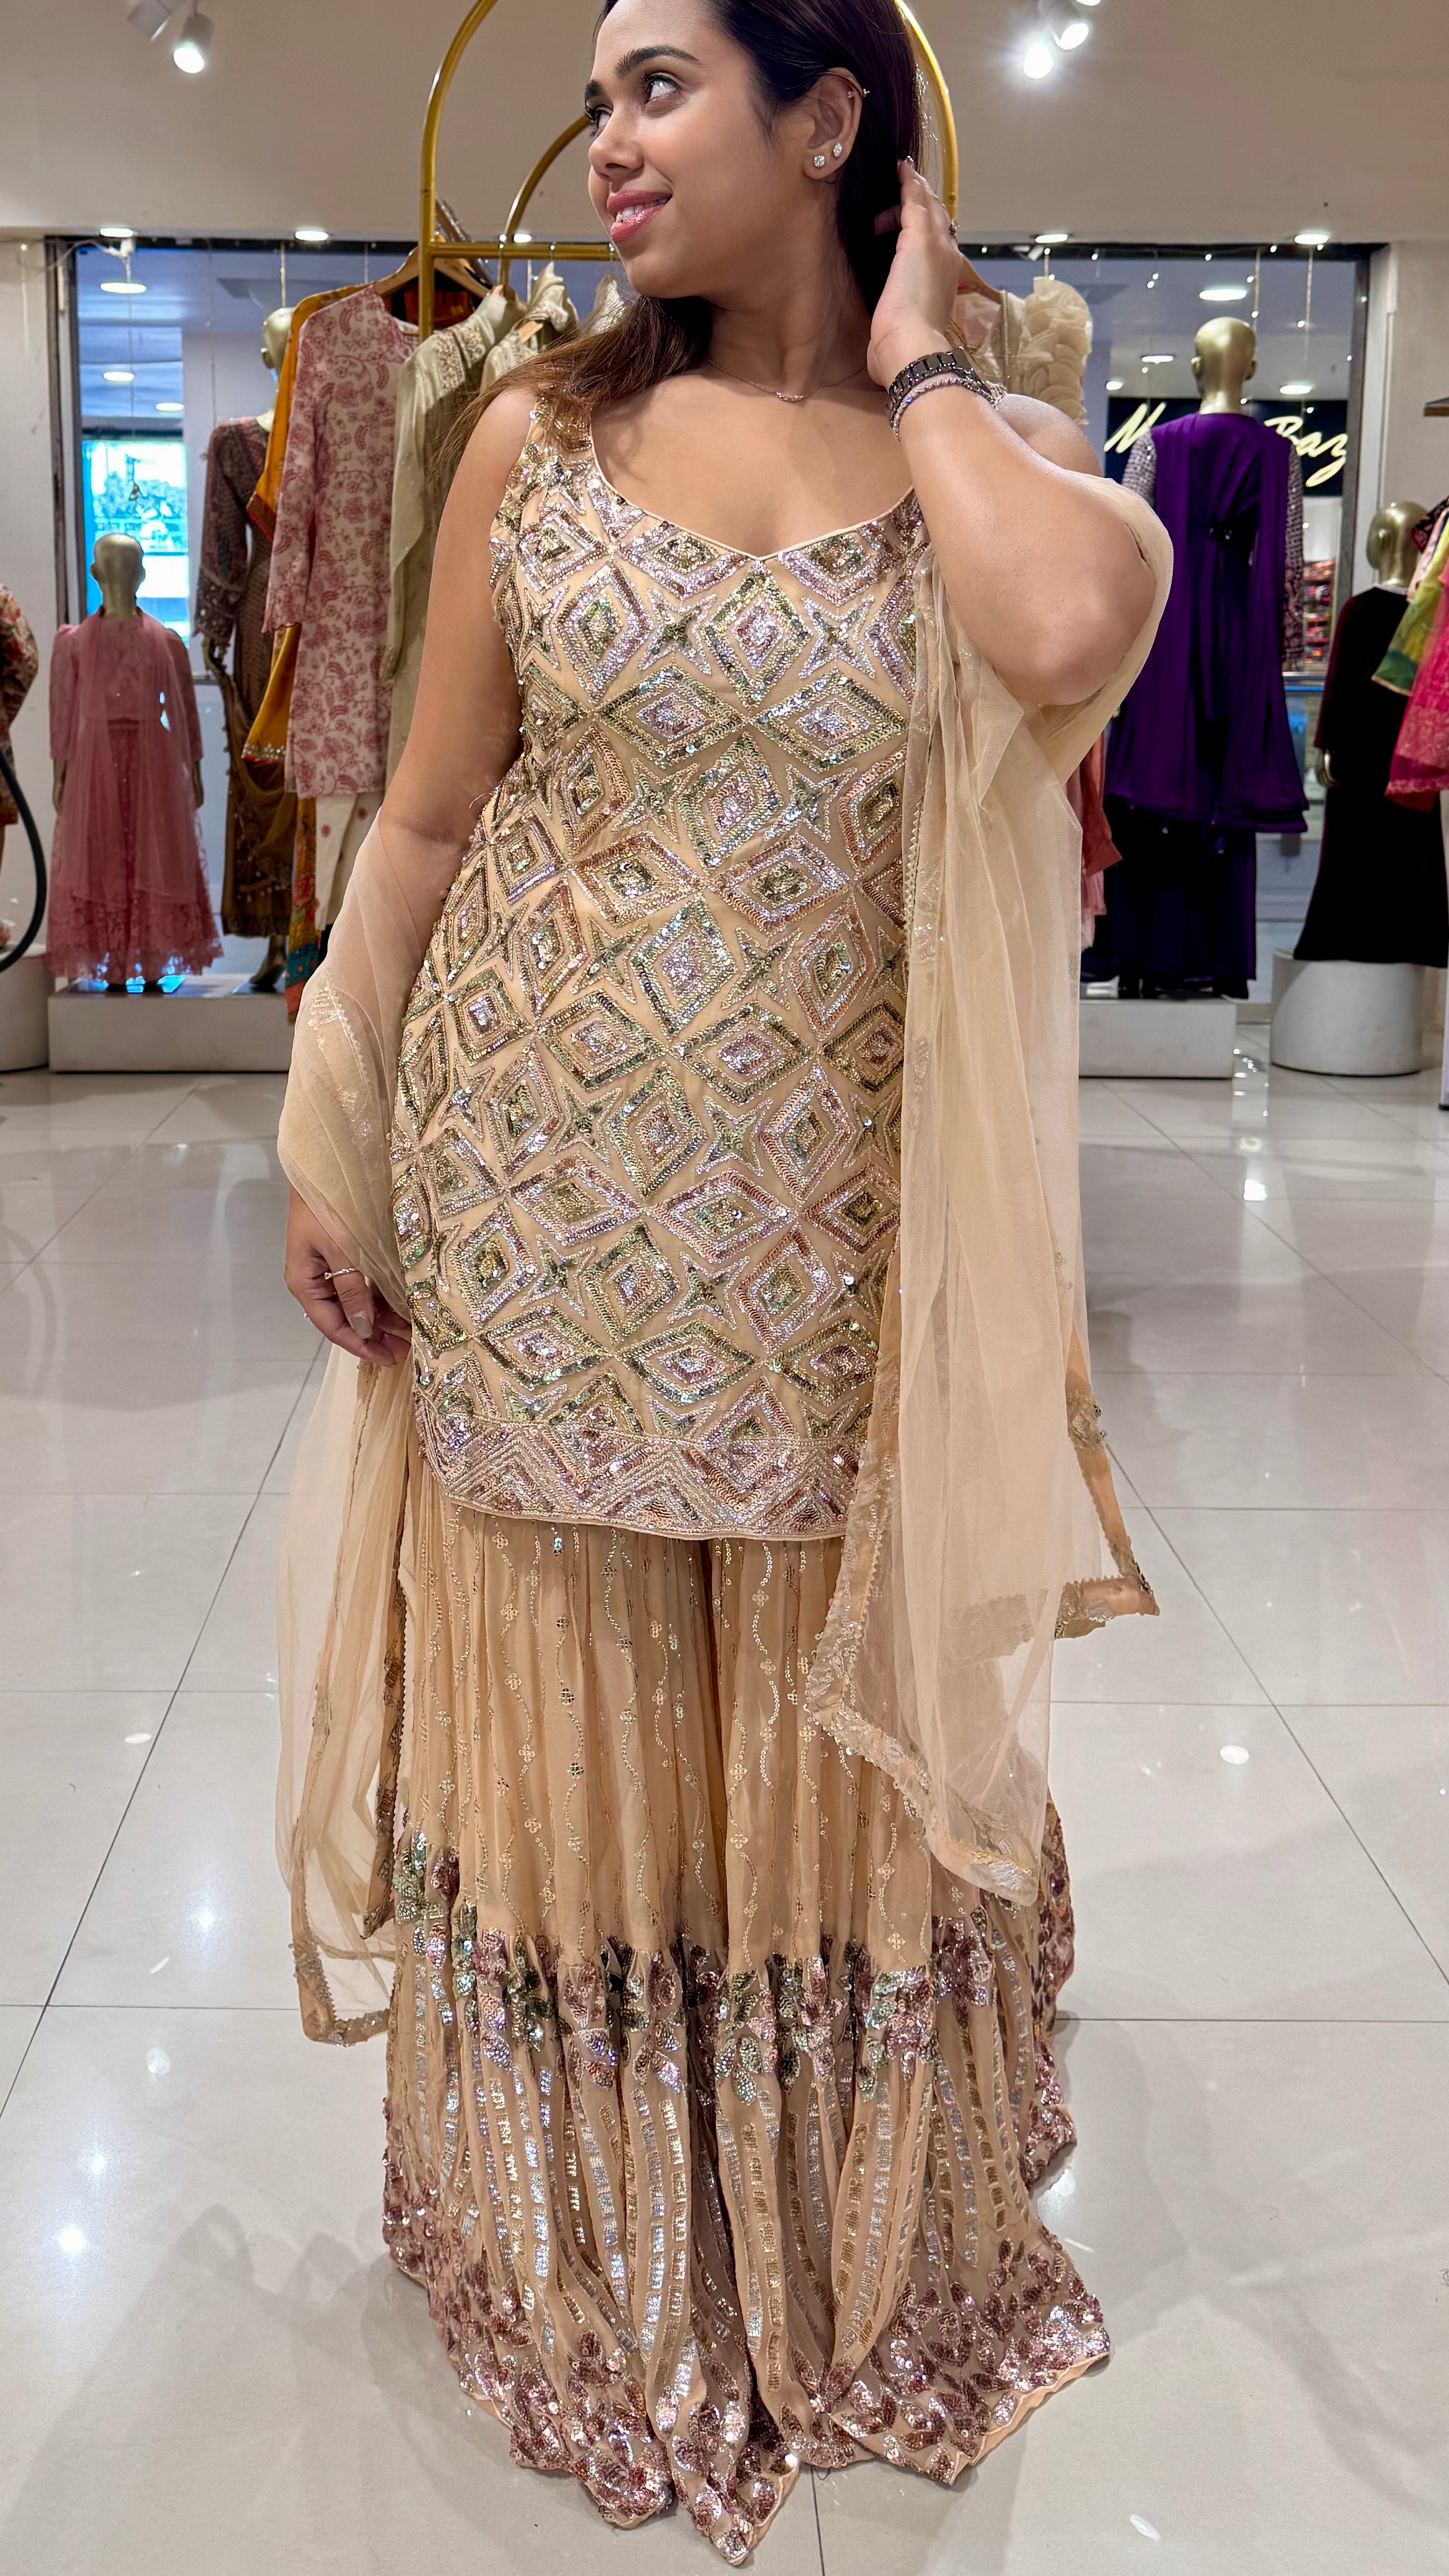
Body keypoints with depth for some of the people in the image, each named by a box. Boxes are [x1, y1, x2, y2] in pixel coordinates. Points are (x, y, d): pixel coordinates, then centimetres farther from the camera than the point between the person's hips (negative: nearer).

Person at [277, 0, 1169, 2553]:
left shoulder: (987, 450, 0)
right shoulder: (540, 433, 2)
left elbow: (1073, 638, -25)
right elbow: (430, 818, 4)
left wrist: (917, 369, -10)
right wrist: (333, 1147, 2)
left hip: (823, 1225, 0)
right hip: (540, 1196, 1)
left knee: (827, 1735, 12)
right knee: (563, 1716, 12)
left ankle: (845, 2242, 38)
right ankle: (595, 2249, 37)